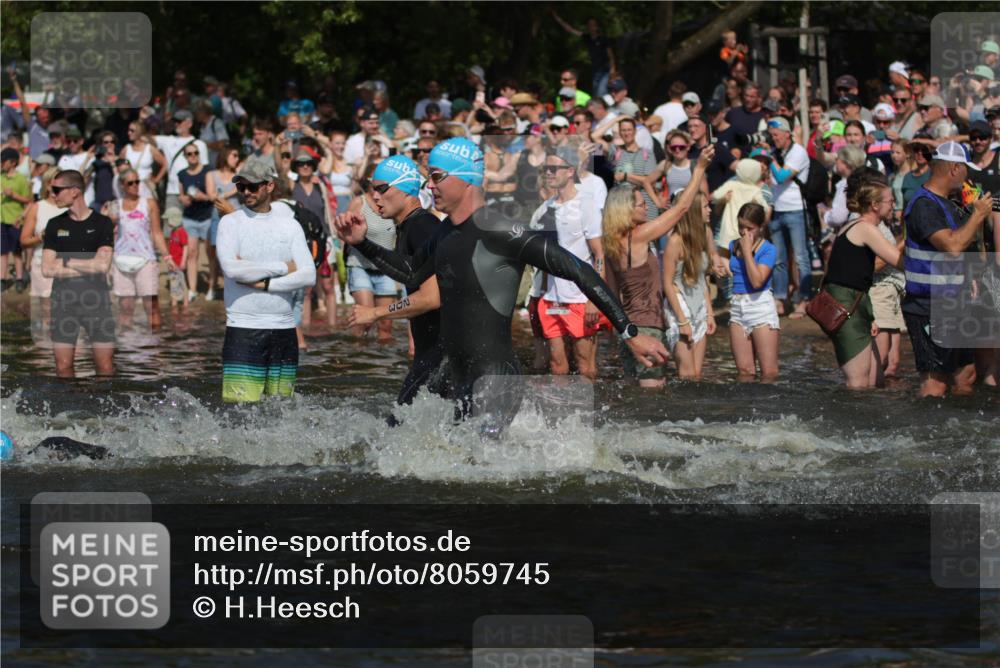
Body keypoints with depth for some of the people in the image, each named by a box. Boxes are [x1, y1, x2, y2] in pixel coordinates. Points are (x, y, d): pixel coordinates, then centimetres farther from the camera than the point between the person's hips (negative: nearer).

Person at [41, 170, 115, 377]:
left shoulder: (102, 223, 0)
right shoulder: (55, 225, 7)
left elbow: (102, 265, -12)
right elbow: (47, 269, -2)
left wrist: (66, 261, -5)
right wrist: (87, 267, -7)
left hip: (96, 300, -2)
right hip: (63, 301, 2)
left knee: (105, 367, -4)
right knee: (63, 367, 1)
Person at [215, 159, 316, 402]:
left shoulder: (289, 225, 10)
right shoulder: (230, 223, 3)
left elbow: (308, 275, 0)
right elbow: (232, 268, -14)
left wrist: (263, 284, -11)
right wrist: (282, 268, -7)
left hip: (283, 329, 3)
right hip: (243, 329, -3)